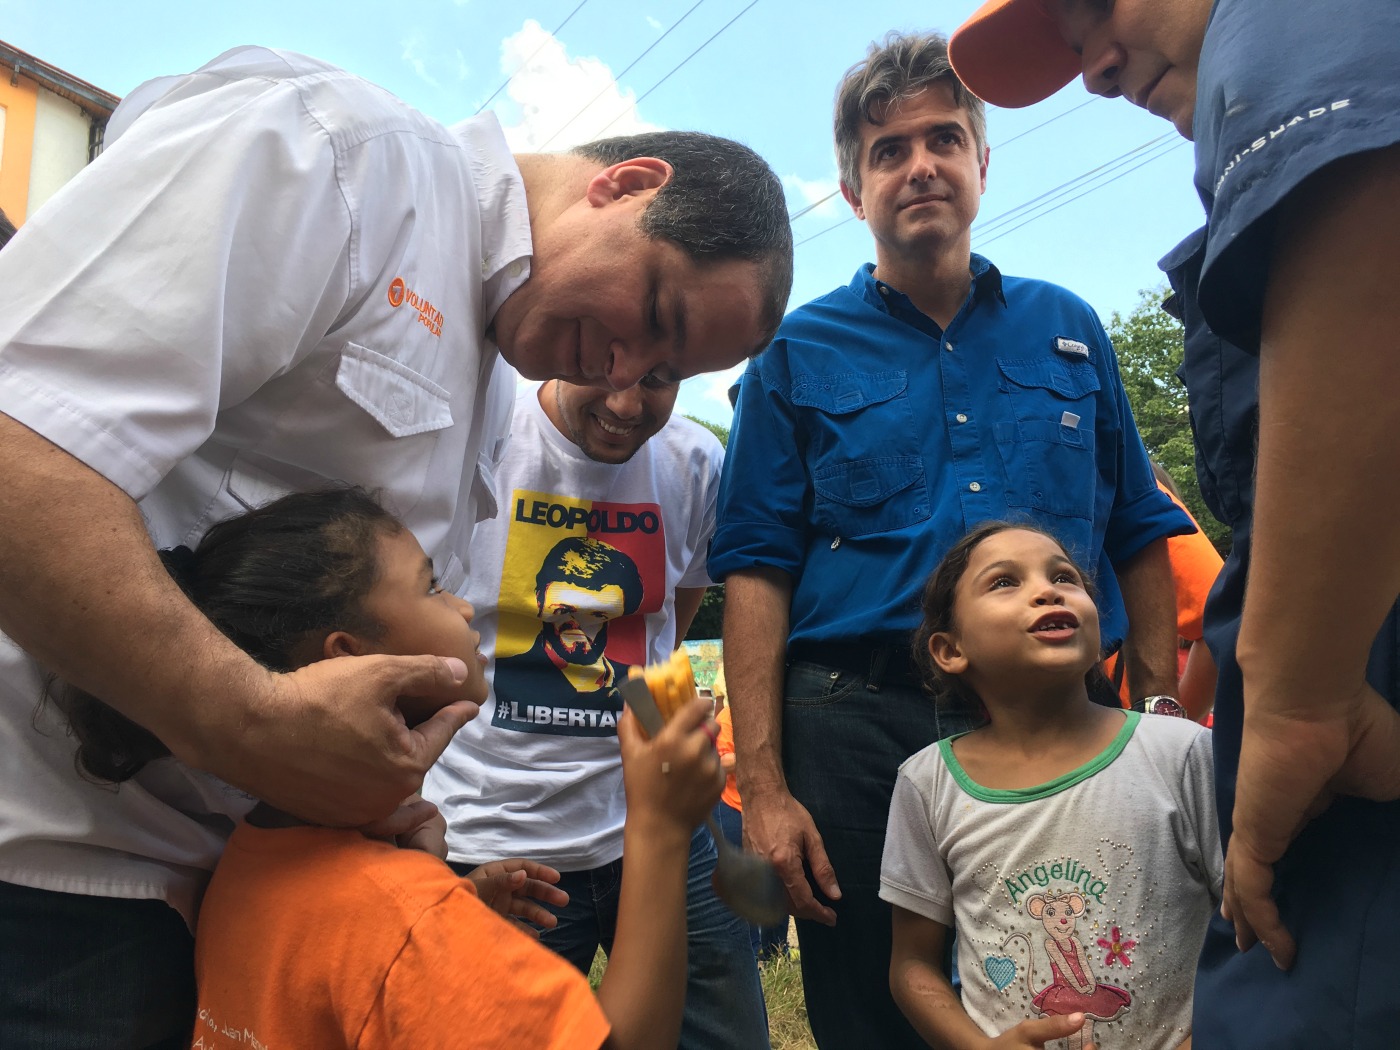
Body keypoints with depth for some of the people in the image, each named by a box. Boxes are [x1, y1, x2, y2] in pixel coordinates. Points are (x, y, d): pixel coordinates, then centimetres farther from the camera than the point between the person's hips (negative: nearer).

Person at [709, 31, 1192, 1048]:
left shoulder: (1067, 329, 12)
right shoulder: (799, 353, 3)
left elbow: (1140, 538, 12)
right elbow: (757, 571, -3)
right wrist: (763, 789, -9)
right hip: (859, 727, -2)